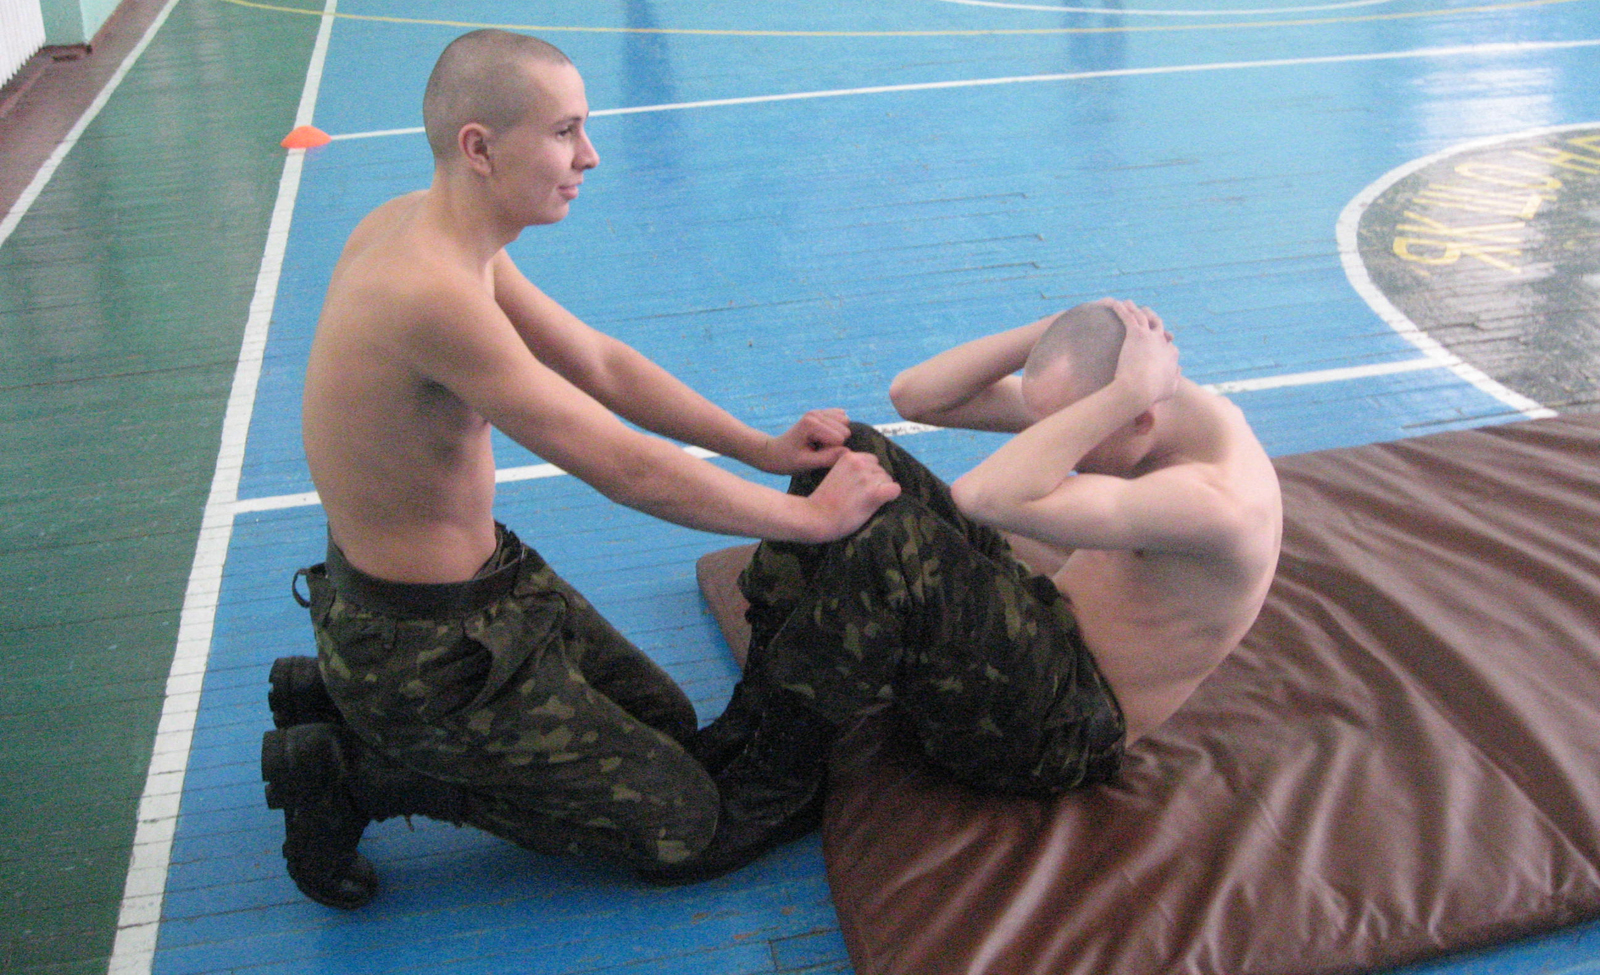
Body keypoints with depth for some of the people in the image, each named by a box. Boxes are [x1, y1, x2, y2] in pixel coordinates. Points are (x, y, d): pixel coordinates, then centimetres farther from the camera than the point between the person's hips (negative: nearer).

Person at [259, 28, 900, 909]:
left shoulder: (419, 225, -1)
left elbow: (600, 365, 5)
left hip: (481, 574, 9)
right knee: (682, 820, -1)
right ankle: (352, 771, 3)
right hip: (425, 644, -9)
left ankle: (341, 695, 19)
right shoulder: (433, 291, -32)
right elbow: (626, 470, -29)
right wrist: (814, 517, -17)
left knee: (667, 720, 22)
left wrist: (761, 448, -2)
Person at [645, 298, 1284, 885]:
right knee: (851, 456, -6)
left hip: (1066, 732, -9)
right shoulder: (1089, 396, -3)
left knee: (893, 544, -34)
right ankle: (754, 720, -7)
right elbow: (915, 396, -4)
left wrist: (1130, 389, -34)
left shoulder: (1223, 502, -29)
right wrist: (1058, 329, -14)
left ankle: (773, 795, -16)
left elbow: (990, 497, -41)